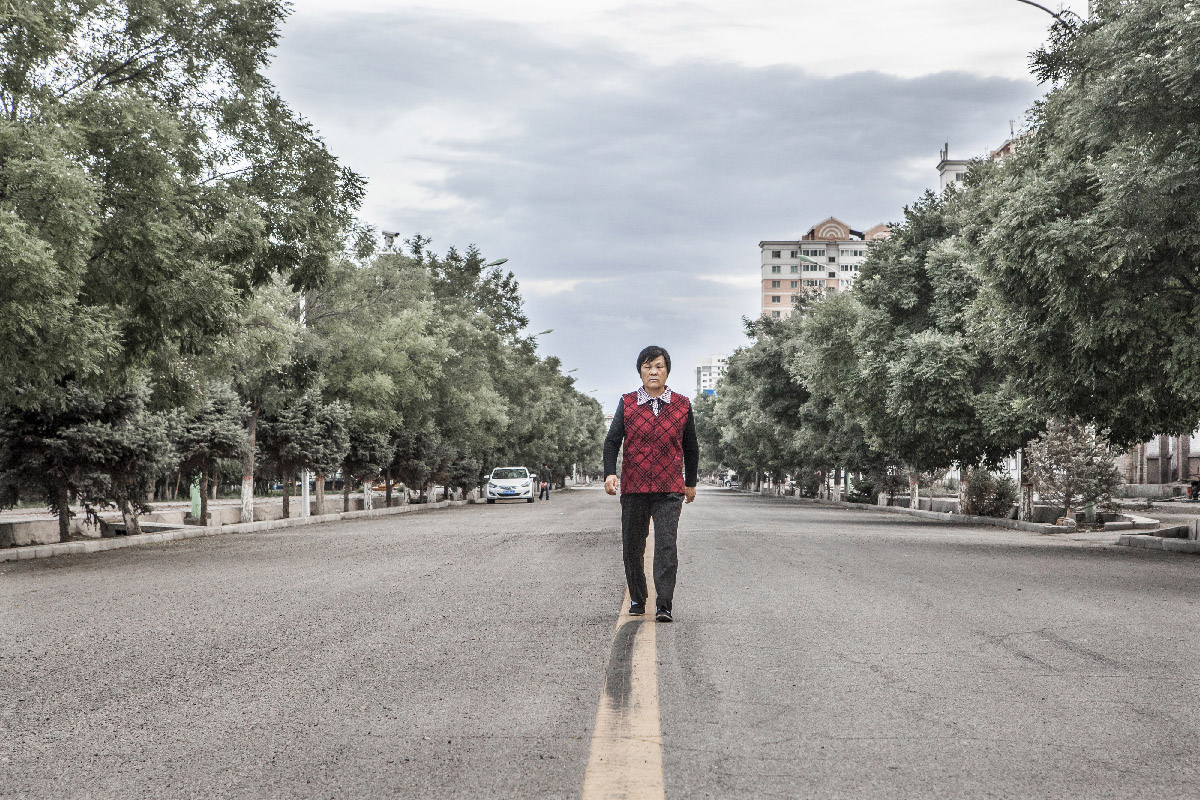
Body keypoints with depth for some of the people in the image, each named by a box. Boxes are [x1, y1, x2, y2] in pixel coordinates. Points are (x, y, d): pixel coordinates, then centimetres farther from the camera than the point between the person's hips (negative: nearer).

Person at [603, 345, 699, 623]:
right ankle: (637, 600, 27)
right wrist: (610, 473, -17)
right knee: (632, 548, 8)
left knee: (667, 545, -14)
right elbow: (612, 440, -2)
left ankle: (663, 606, -14)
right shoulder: (627, 403, 3)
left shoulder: (682, 405, 5)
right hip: (633, 488, 1)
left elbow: (690, 446, 15)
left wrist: (691, 482, 21)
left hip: (669, 489, -1)